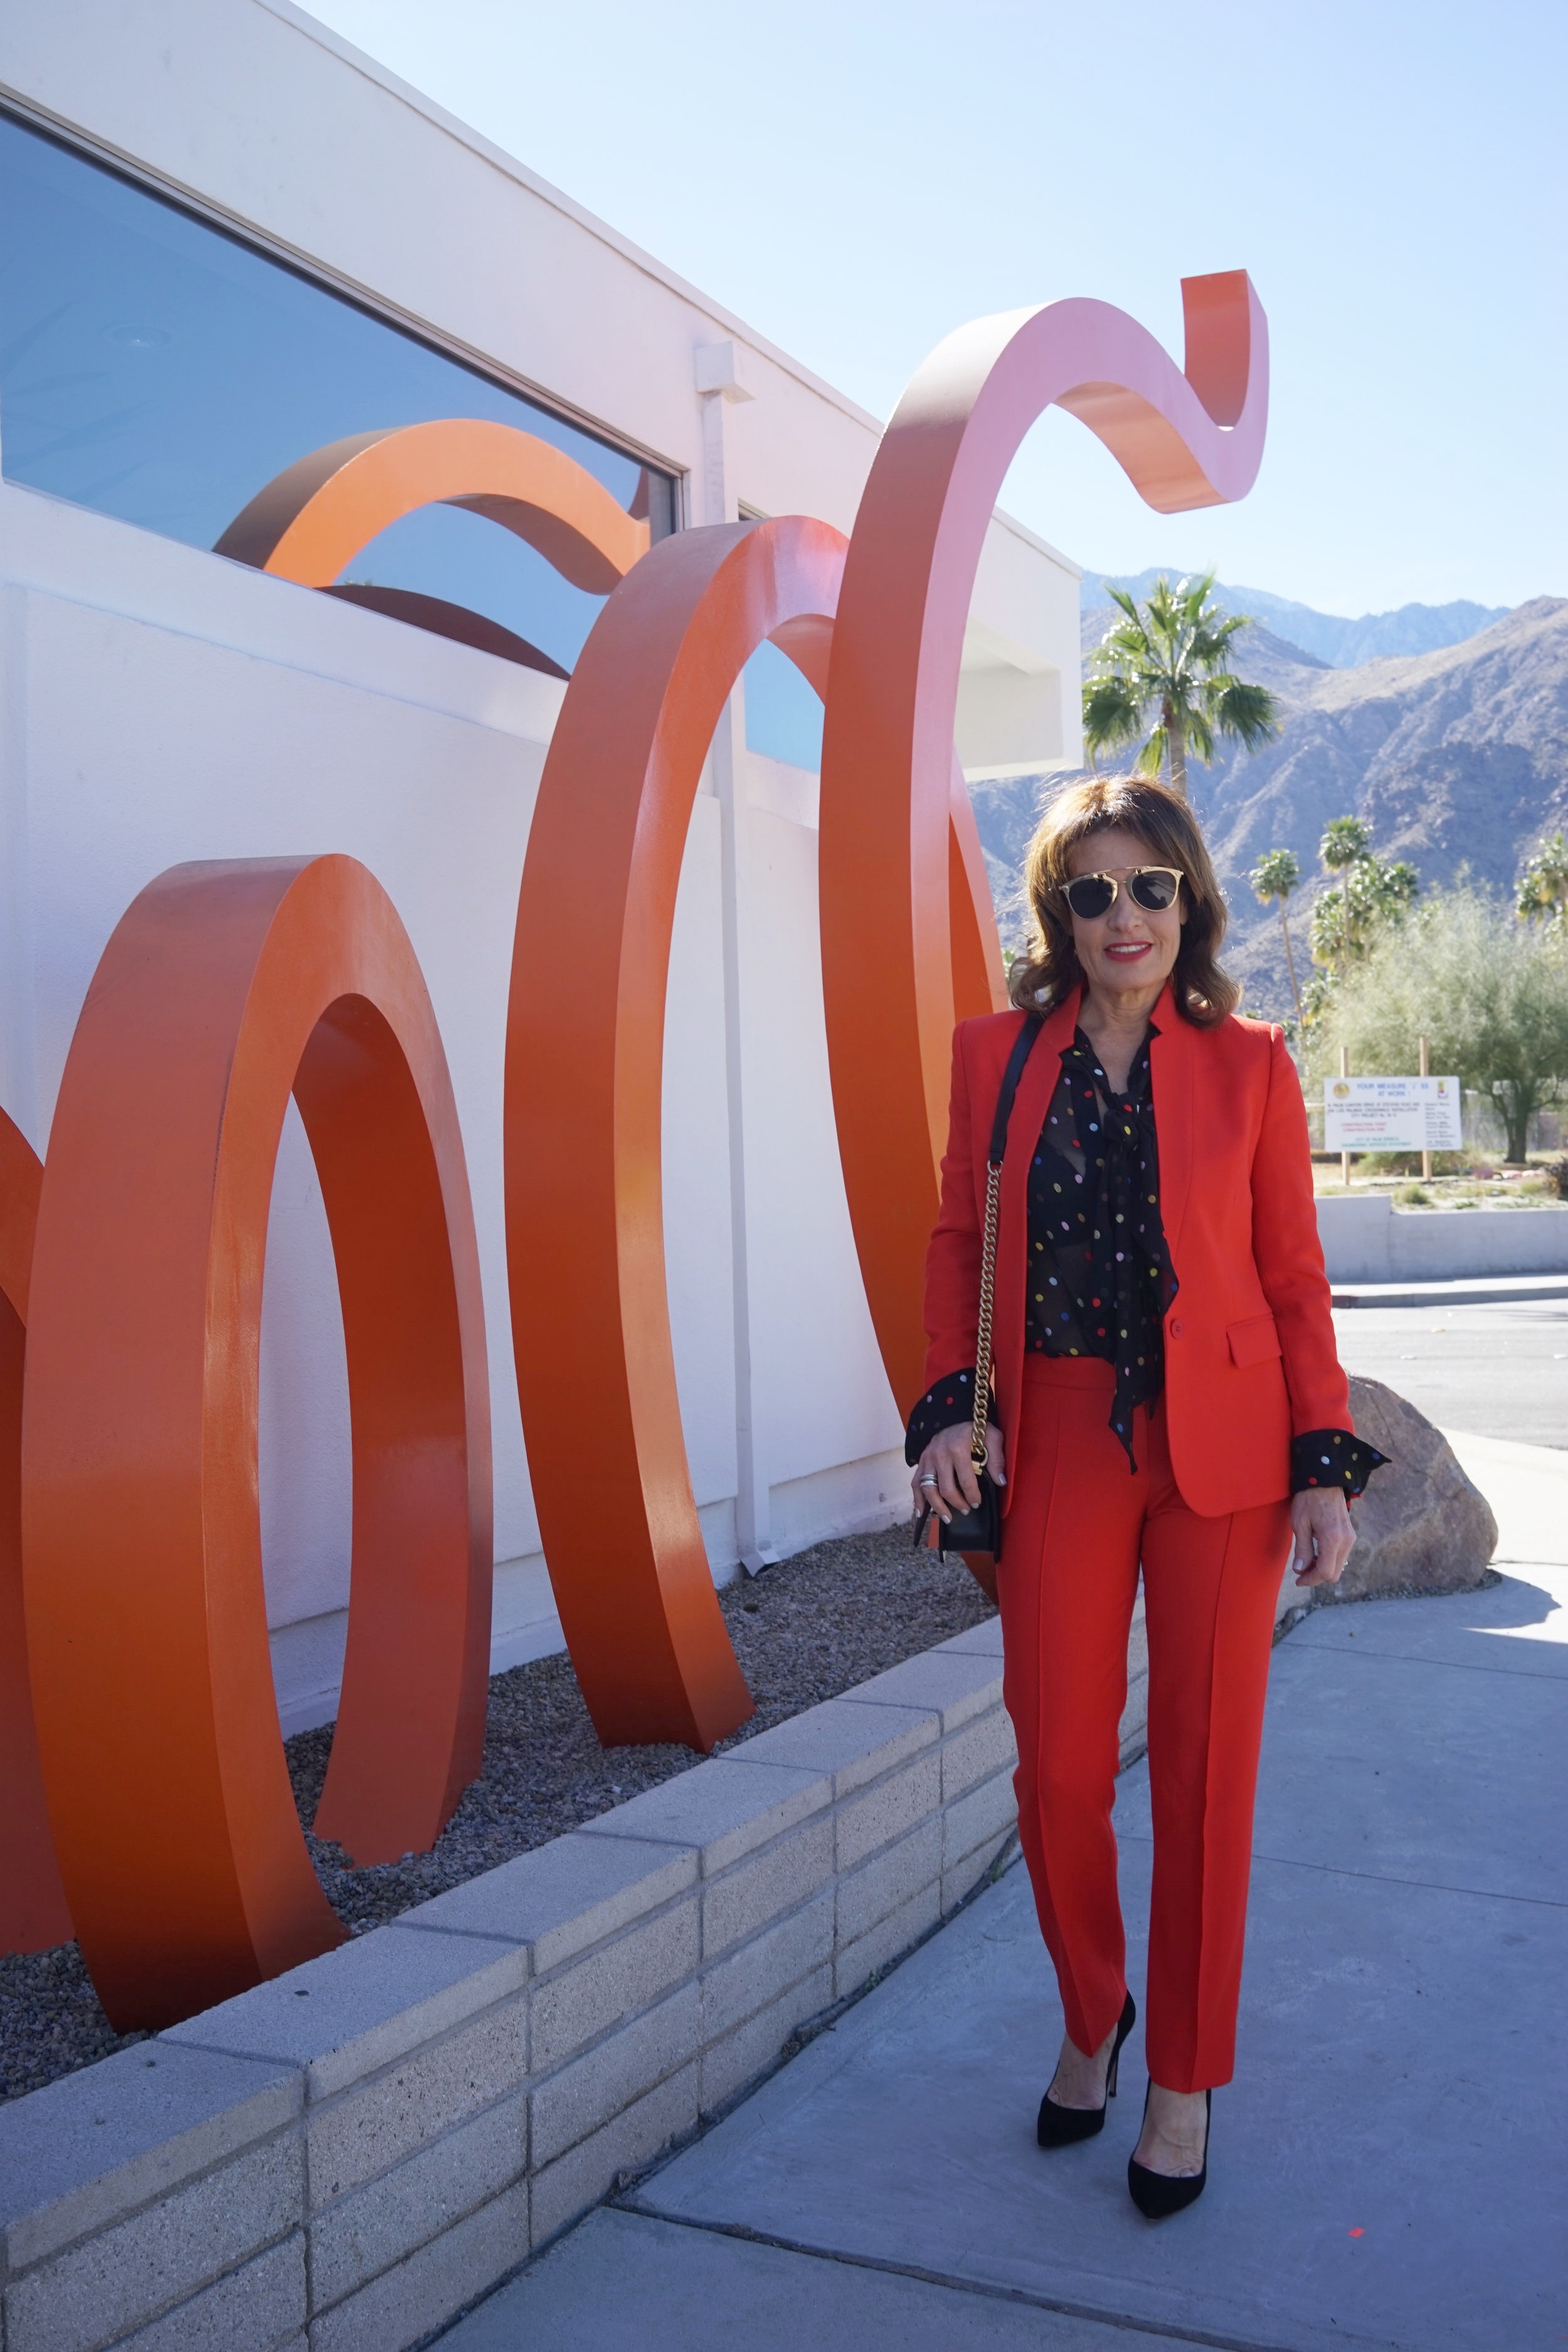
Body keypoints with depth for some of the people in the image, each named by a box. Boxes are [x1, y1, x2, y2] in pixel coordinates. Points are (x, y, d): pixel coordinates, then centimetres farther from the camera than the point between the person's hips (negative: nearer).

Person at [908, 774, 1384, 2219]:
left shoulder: (1249, 1066, 0)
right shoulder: (994, 1057, 4)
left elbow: (1295, 1277, 2)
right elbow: (959, 1245, 9)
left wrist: (1328, 1470, -3)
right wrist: (948, 1410, -4)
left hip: (1220, 1449, -1)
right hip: (1060, 1449, 1)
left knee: (1205, 1773, 6)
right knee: (1059, 1772, 5)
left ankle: (1185, 2076, 26)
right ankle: (1090, 2020, 34)